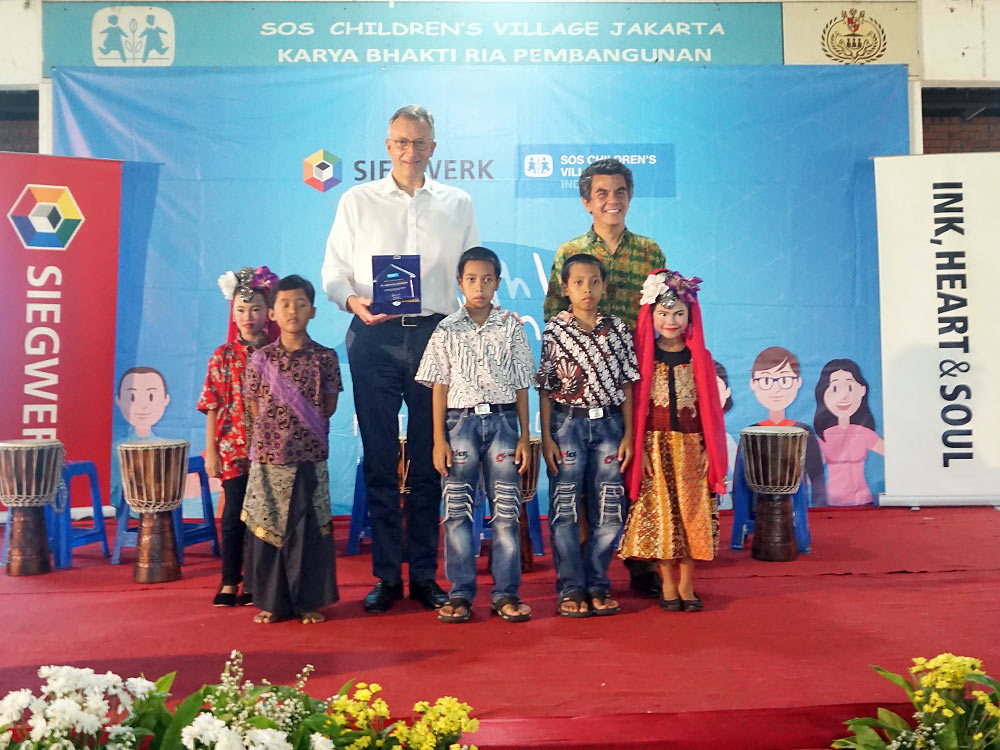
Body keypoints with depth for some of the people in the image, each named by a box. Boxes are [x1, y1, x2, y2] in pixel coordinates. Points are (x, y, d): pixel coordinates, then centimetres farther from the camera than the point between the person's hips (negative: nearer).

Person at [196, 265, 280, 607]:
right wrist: (210, 451, -1)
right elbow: (212, 407, 2)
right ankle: (229, 583, 15)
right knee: (234, 513, 3)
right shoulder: (223, 357, 2)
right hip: (234, 448, 0)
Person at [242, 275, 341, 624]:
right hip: (268, 455, 1)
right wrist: (276, 431, 1)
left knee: (309, 528, 3)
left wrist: (295, 427, 1)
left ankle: (309, 601, 16)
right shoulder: (261, 359, 4)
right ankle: (272, 602, 19)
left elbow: (329, 407, 4)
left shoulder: (325, 357, 1)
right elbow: (256, 408, 8)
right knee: (268, 527, 6)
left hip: (309, 456, -1)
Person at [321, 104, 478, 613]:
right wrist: (352, 300, -12)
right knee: (380, 459, 1)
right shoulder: (357, 201, 12)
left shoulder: (458, 204, 15)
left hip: (436, 335, 1)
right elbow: (334, 270, 8)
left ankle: (424, 575, 14)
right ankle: (387, 576, 11)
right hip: (374, 337, 0)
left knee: (429, 460, 4)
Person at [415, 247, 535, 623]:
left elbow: (521, 386, 7)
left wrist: (525, 437, 3)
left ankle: (506, 593, 10)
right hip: (460, 421, 0)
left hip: (503, 420, 0)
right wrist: (439, 439, -2)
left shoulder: (511, 327, 6)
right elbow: (440, 387, 3)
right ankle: (460, 593, 12)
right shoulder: (446, 330, 4)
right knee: (457, 510, 2)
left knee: (506, 509, 1)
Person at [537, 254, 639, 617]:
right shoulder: (554, 331, 0)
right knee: (565, 508, 0)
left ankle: (598, 585, 17)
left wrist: (628, 434, 1)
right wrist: (546, 438, -5)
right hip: (567, 423, -2)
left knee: (608, 509, 4)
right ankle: (571, 588, 11)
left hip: (608, 424, 2)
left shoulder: (618, 330, 5)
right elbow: (545, 388, 0)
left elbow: (626, 385, 6)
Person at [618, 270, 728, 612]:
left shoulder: (699, 358, 5)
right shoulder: (643, 357, 1)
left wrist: (711, 451, 0)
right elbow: (635, 407, 0)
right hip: (655, 445, -1)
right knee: (660, 513, 1)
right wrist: (638, 449, -7)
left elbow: (710, 407, 5)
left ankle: (687, 584, 16)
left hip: (692, 446, 1)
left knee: (692, 512, 2)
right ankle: (667, 584, 15)